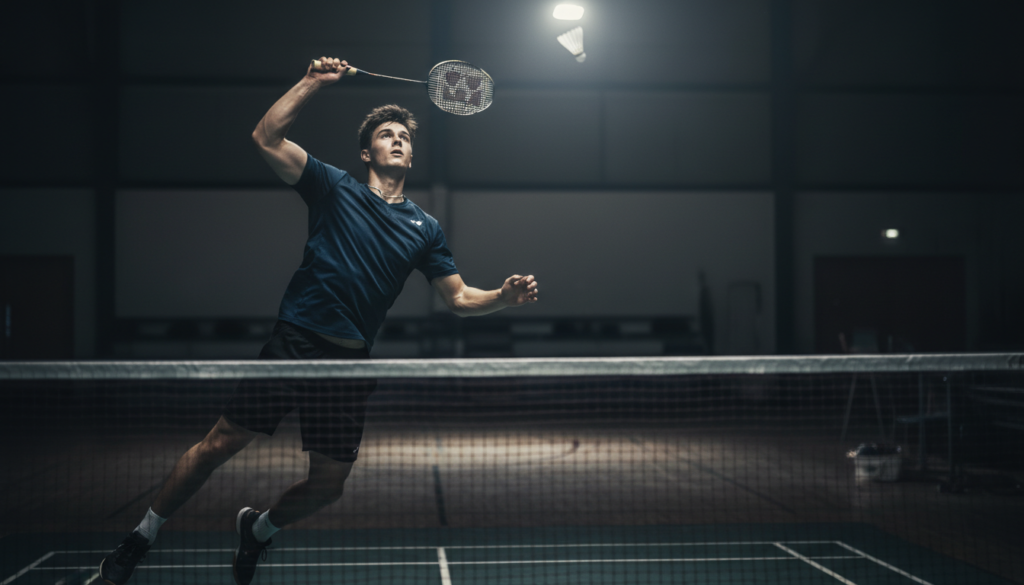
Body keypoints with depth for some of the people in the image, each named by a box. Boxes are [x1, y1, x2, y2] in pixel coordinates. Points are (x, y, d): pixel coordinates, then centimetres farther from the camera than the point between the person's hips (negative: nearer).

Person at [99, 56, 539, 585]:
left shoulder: (424, 228, 13)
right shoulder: (335, 188, 4)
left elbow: (459, 298, 12)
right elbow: (266, 138, -5)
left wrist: (505, 297, -6)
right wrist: (312, 83, -9)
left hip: (351, 362, 4)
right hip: (294, 343, -3)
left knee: (328, 485, 6)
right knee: (219, 445, -4)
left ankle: (257, 530, 36)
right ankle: (141, 537, 16)